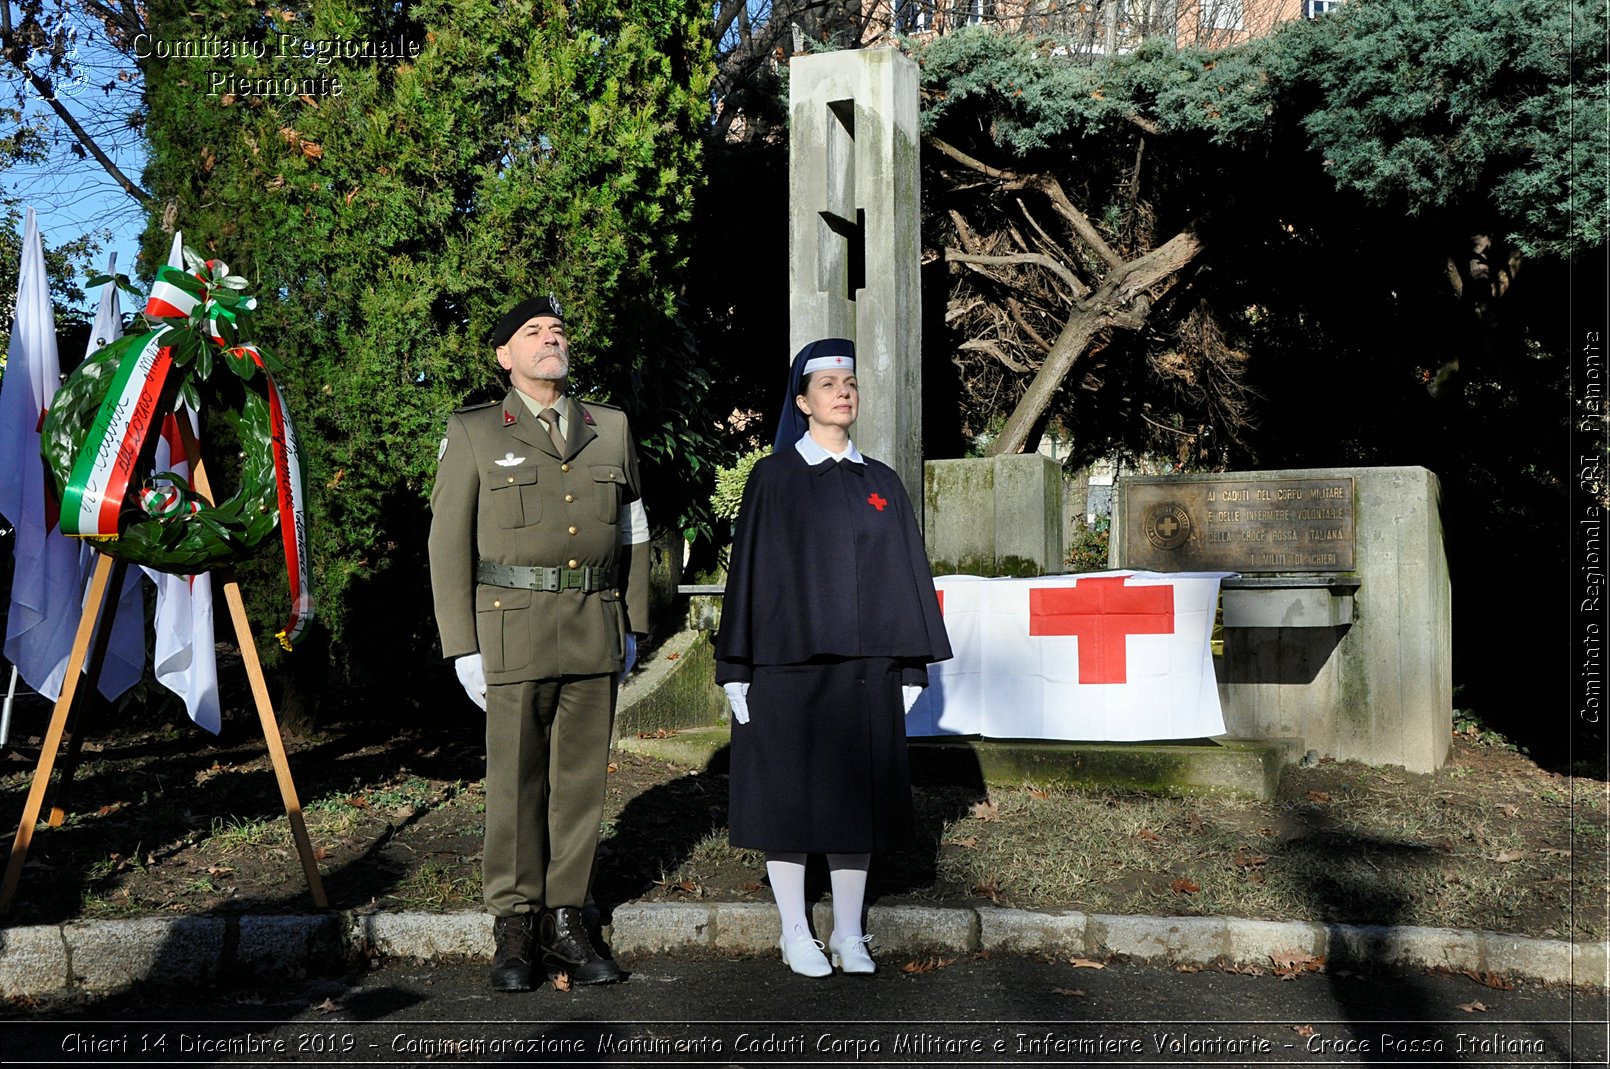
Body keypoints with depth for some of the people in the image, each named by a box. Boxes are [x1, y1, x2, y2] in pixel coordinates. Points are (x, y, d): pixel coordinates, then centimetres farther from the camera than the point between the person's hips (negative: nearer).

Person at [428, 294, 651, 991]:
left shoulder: (612, 430, 13)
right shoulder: (473, 433, 4)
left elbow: (633, 534, 17)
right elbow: (449, 545, 1)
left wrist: (633, 624, 13)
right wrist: (463, 647, -5)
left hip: (595, 632, 3)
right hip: (514, 628, -3)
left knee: (581, 781, 6)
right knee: (515, 783, 1)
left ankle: (565, 922, 17)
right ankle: (514, 929, 13)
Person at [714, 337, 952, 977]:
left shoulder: (881, 485, 10)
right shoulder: (774, 478, -1)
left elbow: (903, 576, 10)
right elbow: (749, 571, -3)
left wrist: (911, 667, 7)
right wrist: (738, 670, -7)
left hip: (863, 668, 3)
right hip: (789, 662, -3)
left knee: (855, 795, 8)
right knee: (789, 793, 4)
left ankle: (849, 935, 20)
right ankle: (795, 934, 17)